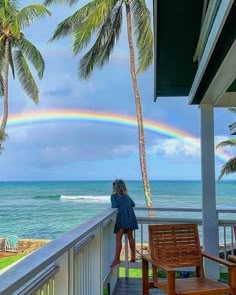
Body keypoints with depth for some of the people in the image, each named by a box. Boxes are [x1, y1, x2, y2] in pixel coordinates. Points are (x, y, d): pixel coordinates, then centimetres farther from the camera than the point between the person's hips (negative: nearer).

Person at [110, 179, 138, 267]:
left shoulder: (114, 196, 0)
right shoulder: (127, 196, 17)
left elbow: (115, 206, -12)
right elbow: (133, 204, 25)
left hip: (122, 218, -6)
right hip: (130, 217, 6)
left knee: (118, 238, -6)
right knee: (130, 237, 16)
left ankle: (117, 259, -12)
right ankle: (133, 257, 23)